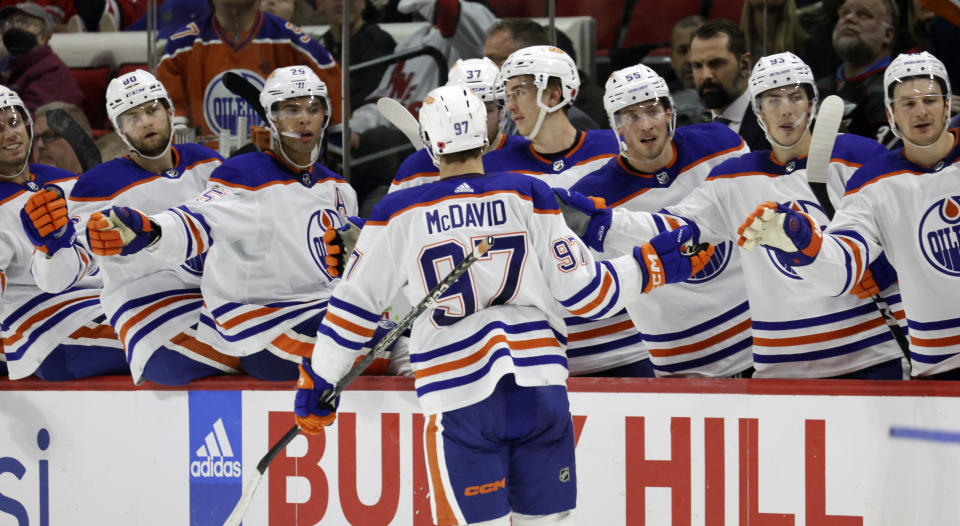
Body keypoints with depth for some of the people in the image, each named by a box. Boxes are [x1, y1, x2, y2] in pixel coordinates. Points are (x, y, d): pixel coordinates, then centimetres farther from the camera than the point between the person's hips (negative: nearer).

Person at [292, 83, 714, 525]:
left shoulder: (400, 213, 3)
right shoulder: (527, 196, 3)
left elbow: (355, 305, 7)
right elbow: (583, 292, 3)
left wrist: (319, 380, 19)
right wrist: (654, 264, 16)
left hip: (460, 401, -2)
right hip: (541, 387, 2)